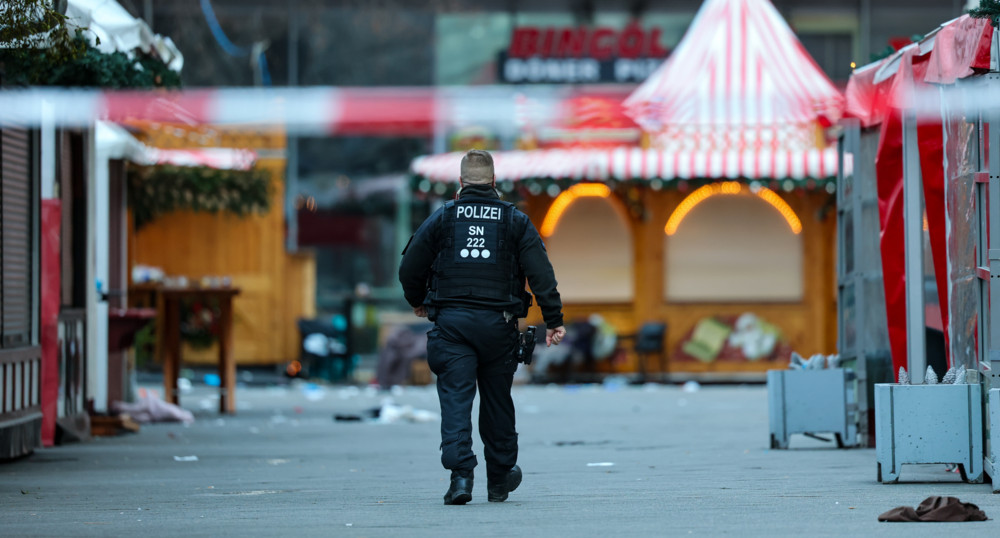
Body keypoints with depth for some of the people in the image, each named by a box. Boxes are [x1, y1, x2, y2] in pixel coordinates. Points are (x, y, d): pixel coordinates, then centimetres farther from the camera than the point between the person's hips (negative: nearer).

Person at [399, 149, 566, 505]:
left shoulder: (442, 218, 4)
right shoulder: (515, 221, 6)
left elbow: (410, 267, 6)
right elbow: (541, 272, -2)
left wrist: (417, 301, 25)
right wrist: (554, 320, -2)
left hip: (451, 321, -1)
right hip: (498, 324, 1)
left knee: (455, 399, -4)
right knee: (497, 400, 12)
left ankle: (460, 474, -19)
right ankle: (500, 478, 23)